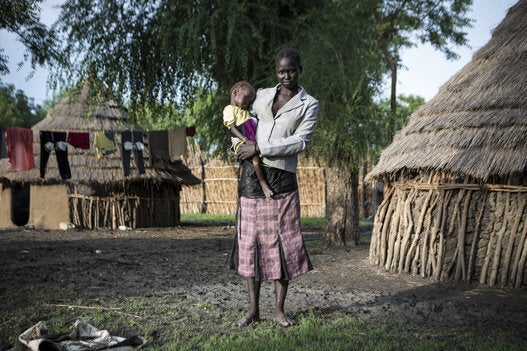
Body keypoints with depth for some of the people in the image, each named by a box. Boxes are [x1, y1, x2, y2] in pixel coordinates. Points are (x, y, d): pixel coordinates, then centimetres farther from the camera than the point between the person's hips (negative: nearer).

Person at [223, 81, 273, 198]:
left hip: (253, 141, 10)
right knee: (255, 156, -30)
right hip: (242, 143, -10)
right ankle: (263, 183, -24)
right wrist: (247, 140, -22)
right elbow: (232, 127, -12)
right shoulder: (230, 109, 1)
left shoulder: (244, 111, 30)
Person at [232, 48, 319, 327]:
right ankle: (253, 309, 13)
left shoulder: (308, 104, 3)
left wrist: (260, 149, -13)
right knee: (251, 241, 4)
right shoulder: (262, 95, 13)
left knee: (282, 242, -1)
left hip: (282, 178, -3)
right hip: (251, 176, 3)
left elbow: (300, 141, -9)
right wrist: (239, 146, 6)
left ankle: (279, 309, 12)